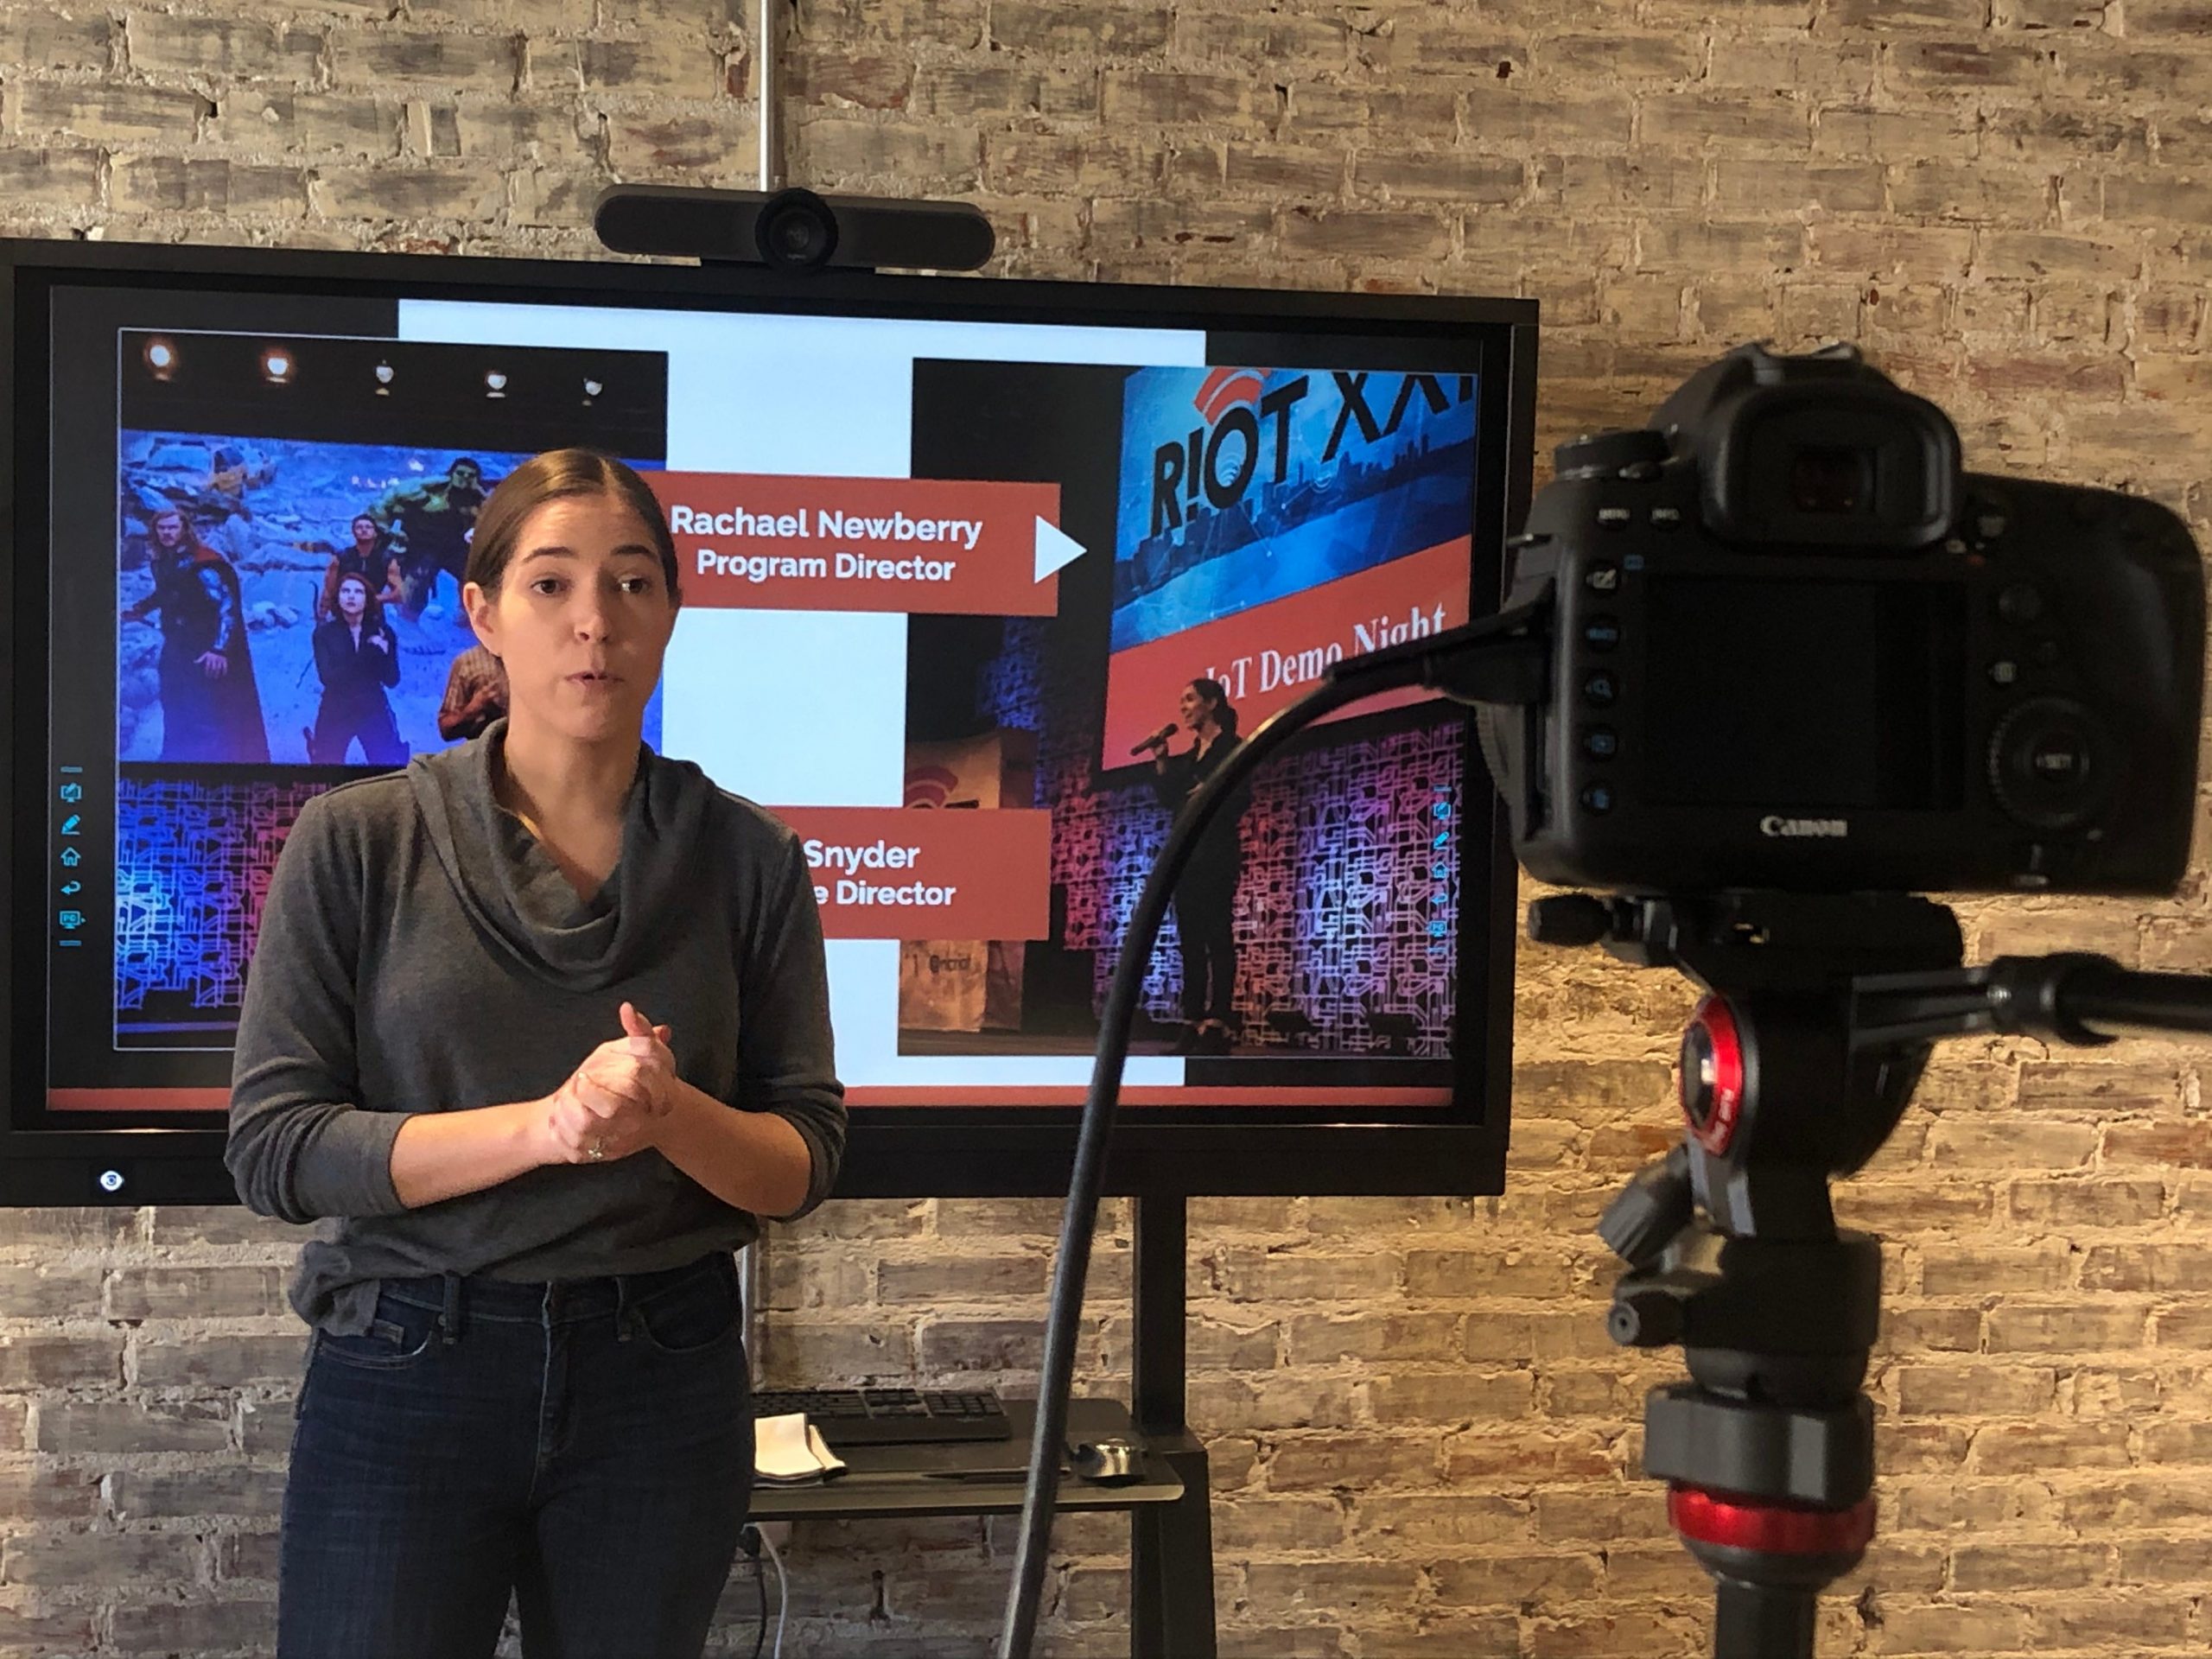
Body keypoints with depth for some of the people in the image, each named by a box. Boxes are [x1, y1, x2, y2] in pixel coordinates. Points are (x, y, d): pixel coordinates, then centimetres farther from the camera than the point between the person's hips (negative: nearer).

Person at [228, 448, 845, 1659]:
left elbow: (805, 1162, 1)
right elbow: (271, 1147, -9)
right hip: (405, 1372, -1)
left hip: (664, 1373, 2)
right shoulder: (357, 841, -4)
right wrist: (544, 1125, -21)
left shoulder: (748, 859, 0)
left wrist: (672, 1116, -20)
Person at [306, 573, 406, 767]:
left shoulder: (382, 632, -1)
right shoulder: (325, 633, -5)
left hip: (374, 711, 0)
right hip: (335, 713, 0)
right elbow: (328, 676, -17)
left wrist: (383, 654, -24)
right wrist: (367, 655, -23)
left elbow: (392, 679, -5)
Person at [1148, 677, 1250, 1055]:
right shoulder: (1189, 756, 21)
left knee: (1217, 937, -11)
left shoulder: (1230, 747, -1)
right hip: (1187, 854, 8)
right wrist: (1161, 760, 10)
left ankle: (1217, 1027, -16)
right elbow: (1168, 798, 15)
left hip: (1216, 852, -8)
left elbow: (1242, 797, -10)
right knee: (1190, 940, 4)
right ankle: (1192, 1027, 4)